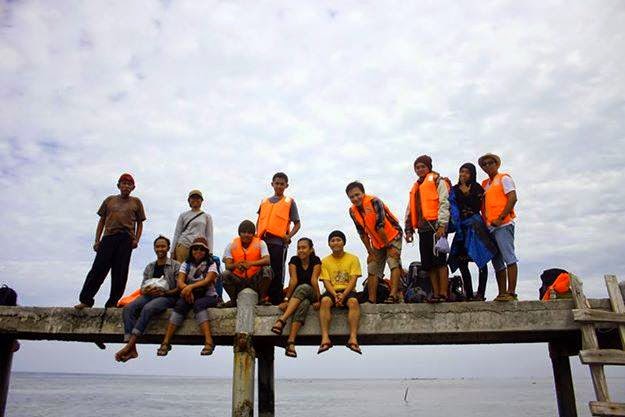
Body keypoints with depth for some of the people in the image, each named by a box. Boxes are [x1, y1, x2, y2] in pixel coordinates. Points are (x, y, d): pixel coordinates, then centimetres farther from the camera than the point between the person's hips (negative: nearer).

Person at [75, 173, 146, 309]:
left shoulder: (136, 202, 16)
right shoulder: (110, 200, 18)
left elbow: (139, 223, 14)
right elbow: (102, 221, 17)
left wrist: (136, 239, -1)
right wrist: (97, 240, 8)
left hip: (126, 239, -1)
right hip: (108, 237, 1)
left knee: (120, 273, -2)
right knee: (98, 269, -5)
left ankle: (112, 303, 3)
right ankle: (86, 300, -1)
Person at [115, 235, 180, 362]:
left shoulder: (175, 266, 6)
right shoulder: (149, 267, 22)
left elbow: (179, 288, -2)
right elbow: (142, 287, 18)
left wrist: (164, 292, -18)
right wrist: (146, 291, -7)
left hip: (167, 296, -5)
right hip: (149, 295, 5)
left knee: (148, 308, -37)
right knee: (128, 308, -25)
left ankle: (129, 345, -40)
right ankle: (131, 349, -35)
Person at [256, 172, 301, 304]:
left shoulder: (289, 202, 9)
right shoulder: (264, 202, 20)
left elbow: (297, 224, 8)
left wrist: (289, 236, -8)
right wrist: (257, 234, 6)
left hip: (279, 242, -4)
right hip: (263, 241, 4)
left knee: (277, 273, -3)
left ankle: (276, 300, 0)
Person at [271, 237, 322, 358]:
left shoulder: (316, 261, -4)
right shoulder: (294, 260, -1)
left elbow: (314, 280, -15)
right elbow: (293, 280, -12)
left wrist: (317, 300, -19)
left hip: (311, 293, -1)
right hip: (295, 295, 1)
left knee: (303, 287, -36)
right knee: (304, 303, -35)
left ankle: (282, 320, -45)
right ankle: (291, 342, -46)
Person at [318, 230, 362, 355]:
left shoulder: (353, 258, 7)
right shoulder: (325, 261, 11)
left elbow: (353, 280, -3)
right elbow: (326, 281, 2)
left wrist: (343, 295, -18)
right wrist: (335, 295, -16)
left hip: (348, 291, -1)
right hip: (332, 291, 1)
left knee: (354, 301, -34)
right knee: (325, 301, -32)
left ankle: (353, 338, -40)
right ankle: (325, 338, -39)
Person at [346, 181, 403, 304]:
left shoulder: (374, 202, -26)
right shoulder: (353, 211, -6)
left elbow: (380, 226, -26)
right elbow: (362, 233, -1)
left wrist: (389, 246, -24)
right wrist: (370, 252, -1)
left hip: (392, 236, -7)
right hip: (377, 242, 7)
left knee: (394, 265, -21)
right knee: (372, 270, 6)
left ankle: (393, 296, -26)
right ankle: (372, 300, 11)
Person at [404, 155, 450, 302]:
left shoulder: (437, 181, 5)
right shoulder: (415, 187, 27)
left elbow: (444, 202, -7)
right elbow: (410, 210, 27)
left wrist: (442, 225, -17)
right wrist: (409, 229, 18)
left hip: (435, 226, -7)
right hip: (422, 228, 7)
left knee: (439, 260, -10)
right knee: (428, 264, 4)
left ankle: (443, 294, -8)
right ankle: (435, 294, 8)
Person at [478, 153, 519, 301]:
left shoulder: (504, 178, 3)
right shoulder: (485, 184, 22)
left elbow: (513, 198, -9)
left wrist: (500, 218, -15)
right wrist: (485, 222, 7)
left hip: (503, 224, -8)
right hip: (490, 227, 8)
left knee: (509, 258, -11)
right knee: (497, 262, 7)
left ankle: (511, 293, -13)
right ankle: (502, 293, 11)